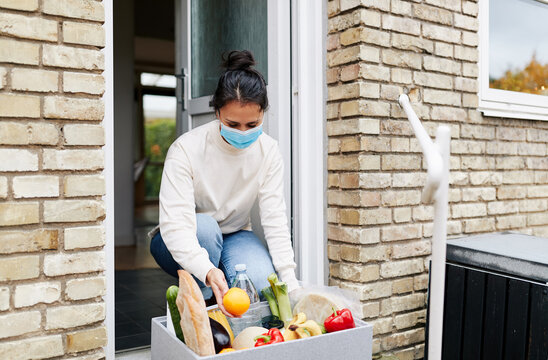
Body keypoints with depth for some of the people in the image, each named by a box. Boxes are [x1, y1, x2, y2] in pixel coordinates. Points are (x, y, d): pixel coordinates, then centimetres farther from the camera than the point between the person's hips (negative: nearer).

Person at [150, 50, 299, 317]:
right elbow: (175, 224, -33)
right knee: (204, 226, -36)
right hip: (182, 245, -2)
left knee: (263, 282, -27)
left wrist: (289, 278, -27)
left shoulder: (268, 151, -12)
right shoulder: (186, 149, -24)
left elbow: (275, 217, -15)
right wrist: (207, 270, -51)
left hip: (233, 237, 2)